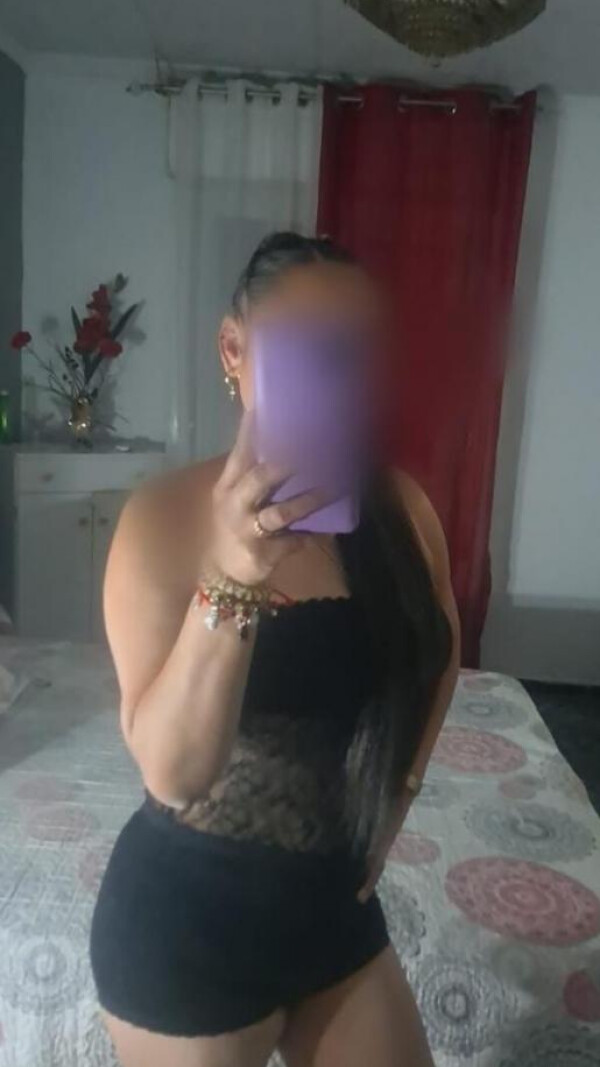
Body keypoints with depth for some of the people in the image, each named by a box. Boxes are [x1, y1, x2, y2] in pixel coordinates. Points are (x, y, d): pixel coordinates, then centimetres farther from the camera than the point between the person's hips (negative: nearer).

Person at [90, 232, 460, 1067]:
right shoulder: (167, 516, -19)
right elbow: (172, 771, -25)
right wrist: (234, 579, -36)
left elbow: (436, 664, 11)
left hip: (335, 900, 5)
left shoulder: (399, 507, -7)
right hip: (188, 912, -4)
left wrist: (390, 802, 7)